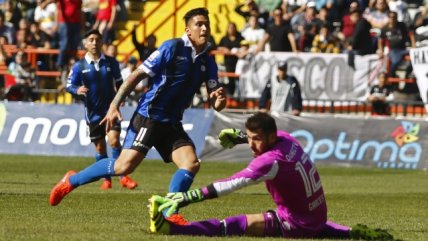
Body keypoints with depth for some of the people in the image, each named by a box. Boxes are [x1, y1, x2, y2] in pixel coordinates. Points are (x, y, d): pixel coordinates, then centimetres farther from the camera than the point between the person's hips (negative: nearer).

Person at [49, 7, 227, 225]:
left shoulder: (208, 62, 7)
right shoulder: (172, 48, -10)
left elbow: (214, 104, 8)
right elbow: (137, 75, -9)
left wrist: (219, 99, -18)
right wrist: (114, 105, -15)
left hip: (172, 123, 6)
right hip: (149, 116, -6)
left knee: (191, 163, -13)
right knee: (125, 166, -14)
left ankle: (169, 214, -4)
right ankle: (72, 181, 4)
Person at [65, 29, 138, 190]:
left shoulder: (111, 63, 1)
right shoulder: (80, 66, -3)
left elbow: (119, 83, 15)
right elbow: (69, 85, -3)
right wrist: (77, 90, -22)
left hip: (110, 109, -1)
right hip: (93, 112, 1)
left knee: (114, 140, -16)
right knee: (100, 147, 7)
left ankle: (123, 177, -8)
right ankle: (106, 179, 23)